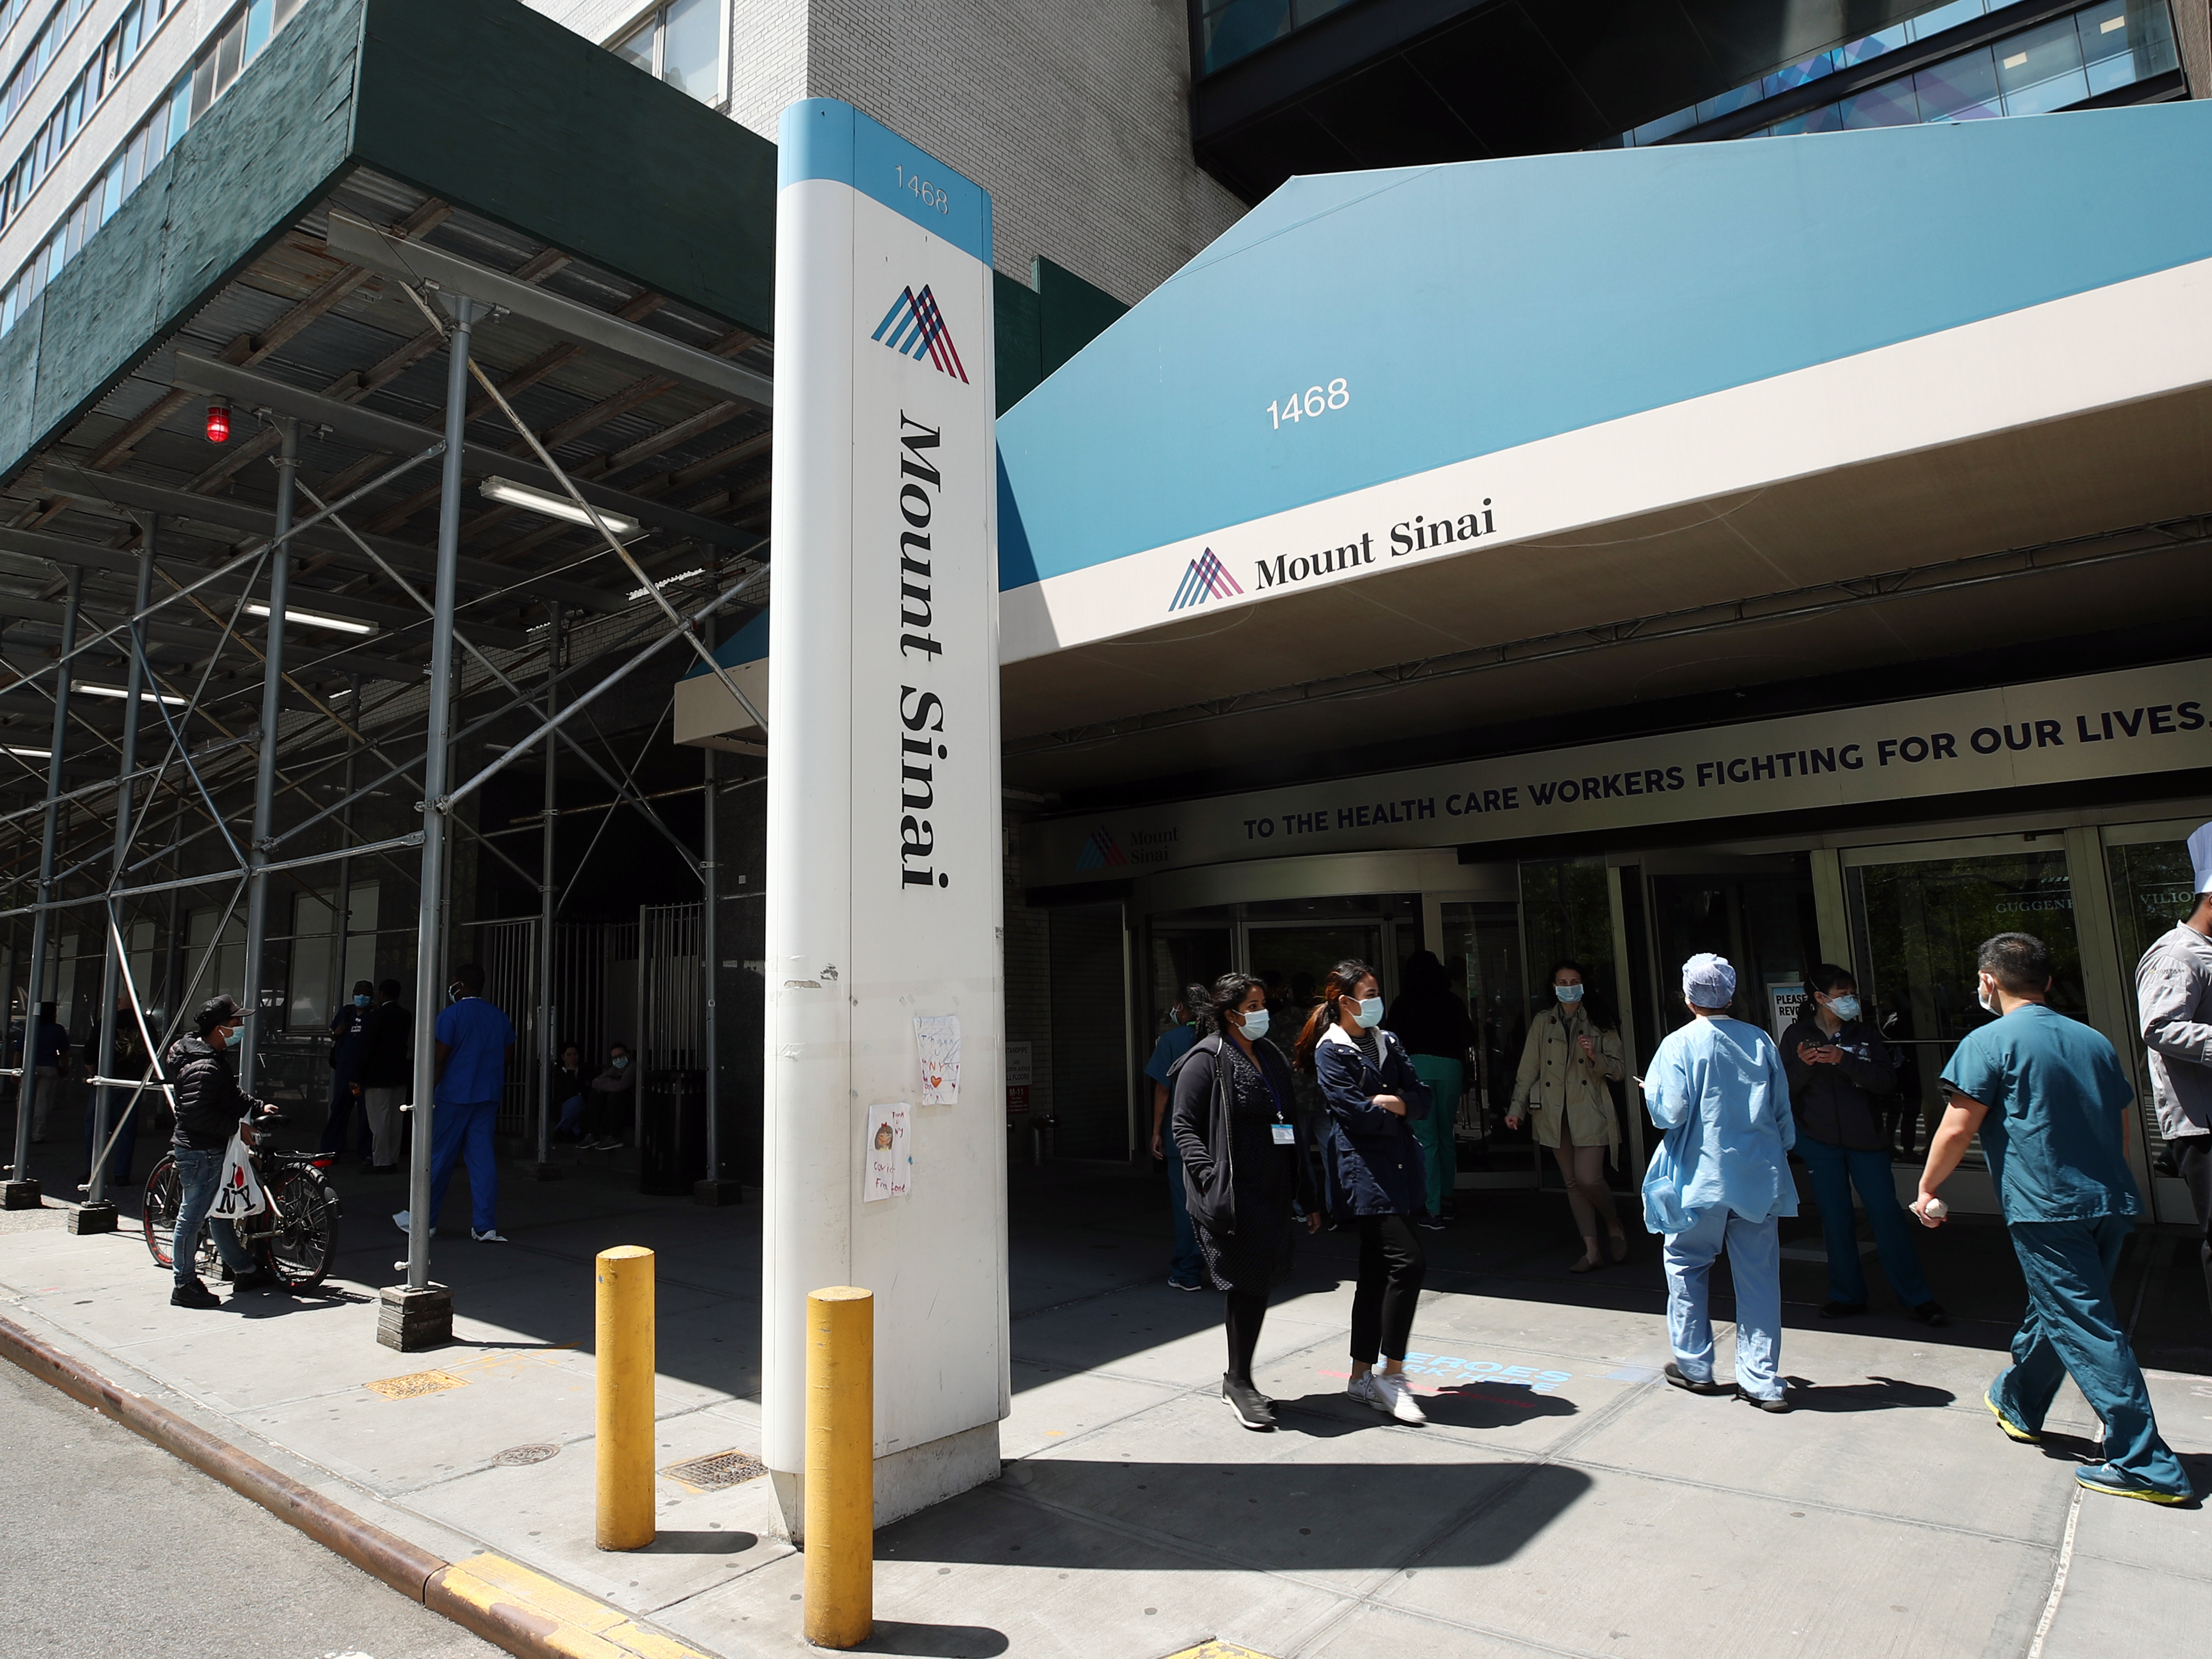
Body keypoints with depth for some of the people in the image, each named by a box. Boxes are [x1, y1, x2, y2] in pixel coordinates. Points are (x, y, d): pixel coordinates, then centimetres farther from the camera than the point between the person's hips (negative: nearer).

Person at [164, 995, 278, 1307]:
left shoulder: (214, 1058, 11)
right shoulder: (203, 1068, -23)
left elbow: (232, 1096, 20)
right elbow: (197, 1114, -29)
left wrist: (258, 1107, 8)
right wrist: (237, 1127, -24)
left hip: (212, 1150, 11)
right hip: (200, 1152, -11)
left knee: (219, 1212, 17)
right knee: (192, 1217, 0)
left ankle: (245, 1271, 27)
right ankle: (184, 1285, 10)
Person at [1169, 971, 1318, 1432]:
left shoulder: (1270, 1057, 16)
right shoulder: (1206, 1059, -6)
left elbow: (1290, 1129, 19)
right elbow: (1184, 1126, -9)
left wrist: (1306, 1196, 17)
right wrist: (1212, 1179, -20)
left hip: (1272, 1193, 7)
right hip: (1231, 1195, -7)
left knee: (1258, 1283, 10)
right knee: (1246, 1282, -4)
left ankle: (1239, 1378, 24)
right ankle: (1238, 1381, 11)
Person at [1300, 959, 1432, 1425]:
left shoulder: (1388, 1043, 15)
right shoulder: (1331, 1051, -6)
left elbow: (1425, 1099, 7)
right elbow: (1358, 1114, -15)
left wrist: (1391, 1102, -12)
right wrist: (1401, 1112, -1)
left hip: (1398, 1170, 7)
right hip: (1363, 1173, -7)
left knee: (1378, 1274, 11)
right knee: (1409, 1261, -16)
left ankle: (1362, 1377, 22)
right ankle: (1393, 1375, -2)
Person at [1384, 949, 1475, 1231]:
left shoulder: (1403, 1003, 3)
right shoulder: (1453, 1002, 9)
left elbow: (1391, 1039, 3)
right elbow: (1469, 1038, 13)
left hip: (1417, 1066, -2)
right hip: (1450, 1067, 3)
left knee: (1426, 1139, -2)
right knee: (1447, 1137, 16)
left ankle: (1434, 1211, -4)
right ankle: (1446, 1202, 23)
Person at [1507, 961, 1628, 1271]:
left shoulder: (1600, 1023, 5)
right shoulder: (1542, 1022, 10)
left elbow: (1619, 1070, 2)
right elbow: (1528, 1069, 9)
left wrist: (1595, 1057, -17)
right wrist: (1517, 1108, 3)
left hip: (1590, 1112, -3)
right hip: (1554, 1114, 3)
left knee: (1589, 1179, -13)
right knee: (1573, 1182, 6)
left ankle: (1614, 1226, 16)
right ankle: (1591, 1250, 14)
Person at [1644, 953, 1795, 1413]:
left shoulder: (1680, 1045, -10)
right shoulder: (1761, 1042, 2)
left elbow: (1668, 1113, -16)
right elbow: (1783, 1112, 9)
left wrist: (1651, 1095, 6)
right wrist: (1779, 1155, 23)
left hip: (1703, 1176, -3)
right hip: (1760, 1176, 4)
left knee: (1687, 1263, 14)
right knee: (1759, 1274, 8)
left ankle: (1695, 1366, 21)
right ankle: (1763, 1382, 12)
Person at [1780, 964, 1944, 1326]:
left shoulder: (1865, 1034, 3)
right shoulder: (1797, 1035, 1)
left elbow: (1888, 1081, -9)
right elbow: (1784, 1089, -1)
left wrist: (1844, 1060, -21)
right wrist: (1804, 1065, -19)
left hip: (1865, 1138, 0)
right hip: (1820, 1141, 0)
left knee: (1887, 1214, -1)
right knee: (1835, 1218, 8)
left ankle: (1916, 1297, 11)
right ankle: (1847, 1296, 20)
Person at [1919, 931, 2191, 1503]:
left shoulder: (1990, 1042, -9)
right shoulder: (2095, 1041, 11)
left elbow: (1957, 1130, -11)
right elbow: (2122, 1128, 19)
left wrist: (1927, 1189, 2)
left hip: (2046, 1208, -8)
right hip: (2111, 1204, 8)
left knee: (2088, 1331, -2)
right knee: (2054, 1310, 21)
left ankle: (2147, 1466, -1)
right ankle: (2018, 1403, 39)